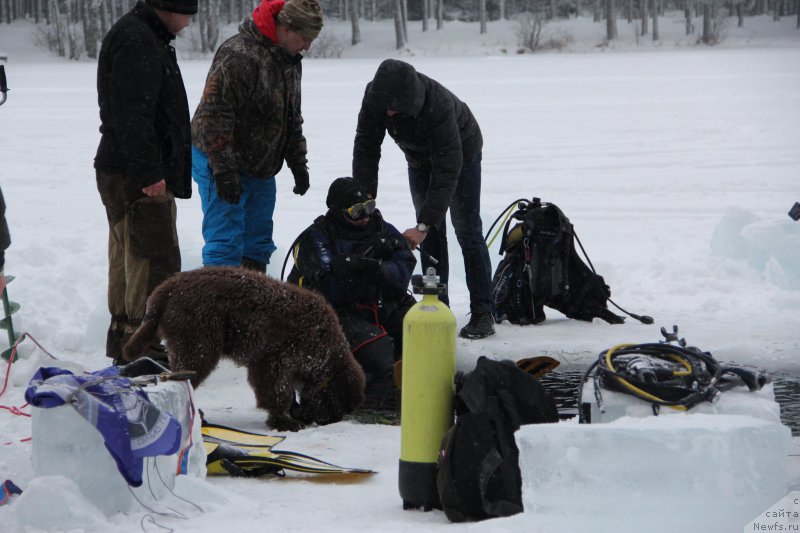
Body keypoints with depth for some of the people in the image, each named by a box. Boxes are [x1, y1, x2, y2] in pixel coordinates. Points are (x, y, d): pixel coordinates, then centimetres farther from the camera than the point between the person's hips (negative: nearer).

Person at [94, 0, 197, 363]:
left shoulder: (145, 37, 19)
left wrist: (153, 169, 25)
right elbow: (131, 114, -24)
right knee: (155, 259, -9)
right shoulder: (137, 40, -16)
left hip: (132, 173, 11)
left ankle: (124, 339, 22)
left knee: (129, 259, 15)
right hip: (135, 176, -11)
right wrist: (149, 171, -24)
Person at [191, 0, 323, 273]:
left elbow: (292, 117, 20)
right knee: (226, 241, -10)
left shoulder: (290, 60, 7)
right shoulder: (239, 55, -24)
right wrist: (224, 170, -25)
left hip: (261, 167, 9)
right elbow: (214, 115, -26)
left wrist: (298, 163, 16)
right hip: (221, 162, -9)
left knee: (258, 240, 14)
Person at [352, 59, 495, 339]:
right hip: (419, 155, 5)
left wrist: (424, 224, -46)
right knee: (431, 234, 4)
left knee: (467, 230, -8)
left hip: (461, 150, -5)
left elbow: (448, 170, -43)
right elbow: (366, 147, -21)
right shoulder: (375, 96, -29)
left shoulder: (438, 105, -44)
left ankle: (482, 314, -7)